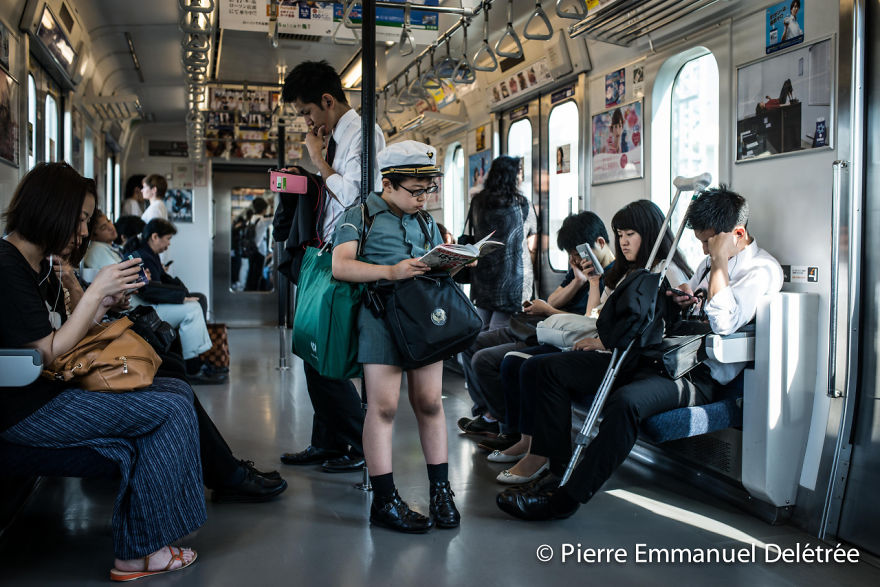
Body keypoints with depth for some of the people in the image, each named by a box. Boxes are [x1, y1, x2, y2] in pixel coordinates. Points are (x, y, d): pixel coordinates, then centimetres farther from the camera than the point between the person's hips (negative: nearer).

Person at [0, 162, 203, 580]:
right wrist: (95, 291, -13)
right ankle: (138, 553, 0)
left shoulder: (42, 264, 15)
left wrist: (107, 300, 1)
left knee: (177, 391, -4)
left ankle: (136, 551, -3)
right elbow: (48, 352, -17)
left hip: (54, 389, 10)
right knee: (172, 408, -15)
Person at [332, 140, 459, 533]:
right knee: (383, 405, -7)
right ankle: (384, 501, 2)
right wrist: (392, 271, -20)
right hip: (381, 312, -5)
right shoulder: (363, 215, 4)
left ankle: (441, 490, 14)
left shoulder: (426, 221, 23)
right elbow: (340, 266, -7)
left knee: (429, 402, 4)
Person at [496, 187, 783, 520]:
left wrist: (720, 262, -13)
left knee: (627, 401, -41)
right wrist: (682, 298, 9)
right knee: (551, 370, -3)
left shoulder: (762, 270, -4)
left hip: (699, 377, -9)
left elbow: (723, 323, -22)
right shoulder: (711, 262, 22)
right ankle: (558, 471, -7)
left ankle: (566, 499, -30)